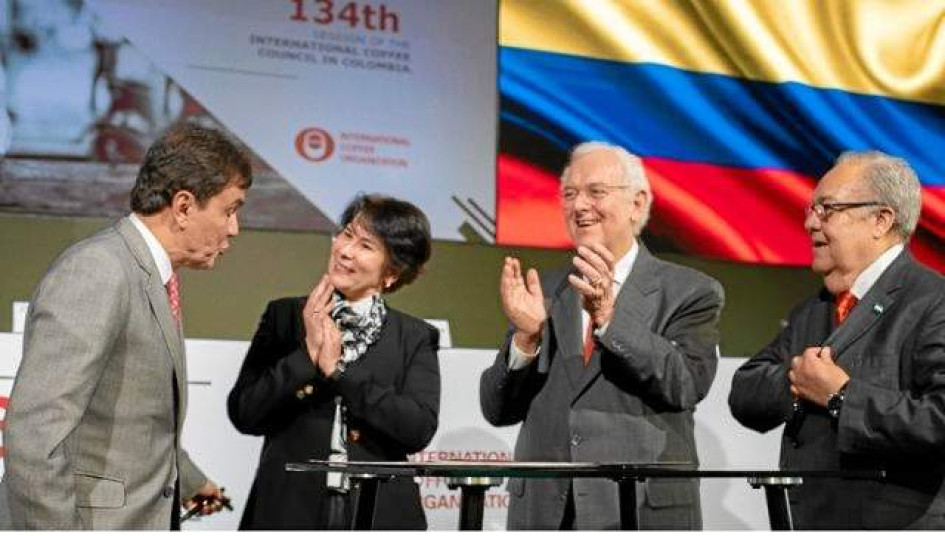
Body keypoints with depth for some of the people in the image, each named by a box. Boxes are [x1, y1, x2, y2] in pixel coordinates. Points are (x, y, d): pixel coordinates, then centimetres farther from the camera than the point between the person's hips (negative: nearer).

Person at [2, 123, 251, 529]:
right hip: (95, 518, -9)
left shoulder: (152, 281, 12)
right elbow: (33, 437, -25)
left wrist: (189, 481, 38)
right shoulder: (96, 271, -18)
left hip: (148, 515, 9)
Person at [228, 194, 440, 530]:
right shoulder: (285, 316, 8)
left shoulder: (416, 338, 6)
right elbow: (244, 414, 1)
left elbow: (421, 427, -9)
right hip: (289, 512, 0)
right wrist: (307, 352, -9)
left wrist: (338, 370, -10)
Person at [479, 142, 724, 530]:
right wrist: (526, 336, -13)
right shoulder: (544, 293, 9)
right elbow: (498, 410, 4)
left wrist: (610, 316, -23)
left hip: (645, 511, -3)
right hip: (542, 511, 3)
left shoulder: (690, 293, 0)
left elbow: (687, 385, -14)